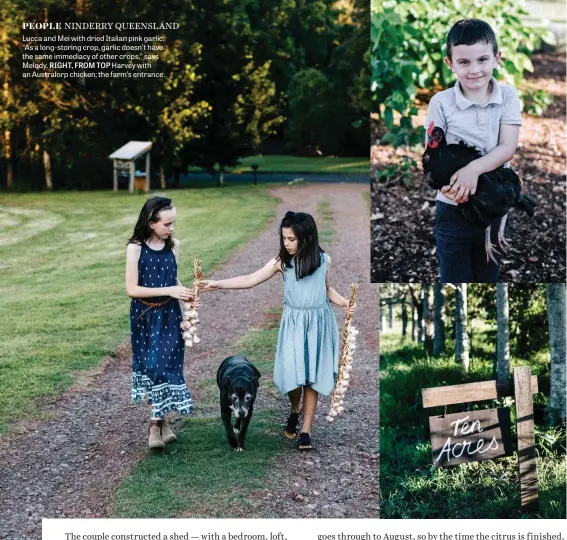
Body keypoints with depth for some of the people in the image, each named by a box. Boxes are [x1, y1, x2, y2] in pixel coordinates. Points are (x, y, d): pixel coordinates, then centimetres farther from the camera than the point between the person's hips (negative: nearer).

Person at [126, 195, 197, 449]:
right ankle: (159, 419, 16)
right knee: (153, 366, 3)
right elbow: (132, 289, -16)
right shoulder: (136, 248, -13)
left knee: (168, 365, 1)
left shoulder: (173, 245, -1)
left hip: (170, 315, 3)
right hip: (145, 317, -3)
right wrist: (168, 291, -21)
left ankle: (157, 420, 12)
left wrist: (185, 294, -6)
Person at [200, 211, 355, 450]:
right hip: (294, 324, 0)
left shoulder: (324, 260, -3)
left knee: (312, 376, 1)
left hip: (319, 323, 0)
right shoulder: (281, 262, -6)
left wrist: (345, 303, -4)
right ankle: (295, 411, 27)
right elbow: (249, 280, -7)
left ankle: (305, 431, 10)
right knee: (293, 374, -7)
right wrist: (217, 284, -13)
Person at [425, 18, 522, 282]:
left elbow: (508, 148, -13)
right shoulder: (441, 102, -10)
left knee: (489, 276, 18)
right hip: (453, 207, -2)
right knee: (455, 277, 8)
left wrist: (474, 168, -31)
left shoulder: (507, 96, -6)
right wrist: (447, 184, -30)